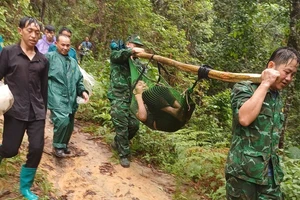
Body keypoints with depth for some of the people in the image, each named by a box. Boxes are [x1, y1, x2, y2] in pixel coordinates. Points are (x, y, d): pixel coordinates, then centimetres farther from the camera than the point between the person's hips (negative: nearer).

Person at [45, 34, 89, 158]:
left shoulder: (73, 62, 21)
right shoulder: (49, 57, 0)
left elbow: (79, 80, 24)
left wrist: (83, 91, 7)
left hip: (71, 100, 7)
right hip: (56, 98, -6)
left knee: (69, 125, 13)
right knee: (63, 121, -24)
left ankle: (63, 146, 37)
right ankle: (58, 147, -3)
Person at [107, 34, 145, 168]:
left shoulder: (136, 62, 17)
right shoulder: (116, 56, 1)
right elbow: (117, 54, -25)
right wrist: (133, 50, -38)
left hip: (131, 98, 6)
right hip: (118, 98, -6)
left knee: (134, 125, 7)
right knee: (122, 127, -4)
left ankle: (117, 142, 33)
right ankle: (124, 155, 9)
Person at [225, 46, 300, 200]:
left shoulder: (278, 98, 14)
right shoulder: (244, 88, -8)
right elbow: (244, 118, -28)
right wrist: (265, 84, -18)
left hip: (271, 173, 7)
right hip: (244, 171, -6)